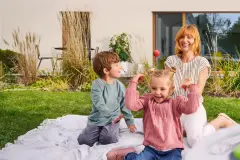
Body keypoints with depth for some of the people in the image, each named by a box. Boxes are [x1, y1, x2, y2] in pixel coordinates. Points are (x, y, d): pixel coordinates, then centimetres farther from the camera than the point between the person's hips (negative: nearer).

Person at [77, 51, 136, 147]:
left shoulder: (119, 86, 0)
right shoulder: (97, 84, -13)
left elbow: (124, 105, 9)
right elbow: (100, 105, -19)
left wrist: (130, 122, 12)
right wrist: (113, 116, -21)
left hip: (112, 120, 1)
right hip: (96, 120, -1)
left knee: (109, 139, -27)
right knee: (83, 140, -12)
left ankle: (109, 131, 8)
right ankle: (99, 132, 16)